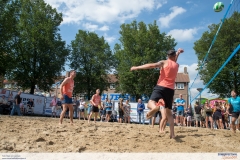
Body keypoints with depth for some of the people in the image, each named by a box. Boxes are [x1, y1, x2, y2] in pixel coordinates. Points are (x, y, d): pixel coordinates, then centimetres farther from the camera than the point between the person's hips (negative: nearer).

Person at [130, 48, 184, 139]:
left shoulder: (164, 62, 4)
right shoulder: (176, 65, 18)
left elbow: (151, 65, -12)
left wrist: (137, 67, -9)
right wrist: (178, 53, 56)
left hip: (161, 87, -4)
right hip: (170, 90, 4)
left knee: (150, 103, -16)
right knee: (169, 113, 11)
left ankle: (155, 107, -54)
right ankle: (172, 134, 6)